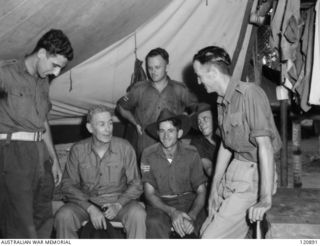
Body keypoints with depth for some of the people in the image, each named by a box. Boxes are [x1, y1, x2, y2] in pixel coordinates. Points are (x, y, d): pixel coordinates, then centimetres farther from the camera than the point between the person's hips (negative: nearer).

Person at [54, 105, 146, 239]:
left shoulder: (125, 148, -6)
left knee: (138, 213, -31)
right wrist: (90, 208, -17)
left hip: (119, 200, -1)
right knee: (63, 216, -28)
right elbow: (68, 186, -3)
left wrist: (118, 205, -19)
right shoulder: (78, 150, -4)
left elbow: (135, 185, -1)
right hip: (86, 201, 1)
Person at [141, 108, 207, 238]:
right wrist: (172, 212, -23)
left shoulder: (191, 153, -5)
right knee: (154, 224, -34)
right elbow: (149, 193, -6)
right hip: (160, 203, 0)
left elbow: (201, 191, -5)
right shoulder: (148, 154, -7)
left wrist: (192, 215, -25)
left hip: (188, 200, 1)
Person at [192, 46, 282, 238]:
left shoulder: (249, 93, -18)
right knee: (206, 231, 10)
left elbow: (265, 145, -22)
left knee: (212, 237, -9)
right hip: (234, 170, 9)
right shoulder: (223, 101, 9)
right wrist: (215, 186, 16)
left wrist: (266, 199, -24)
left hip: (253, 174, -8)